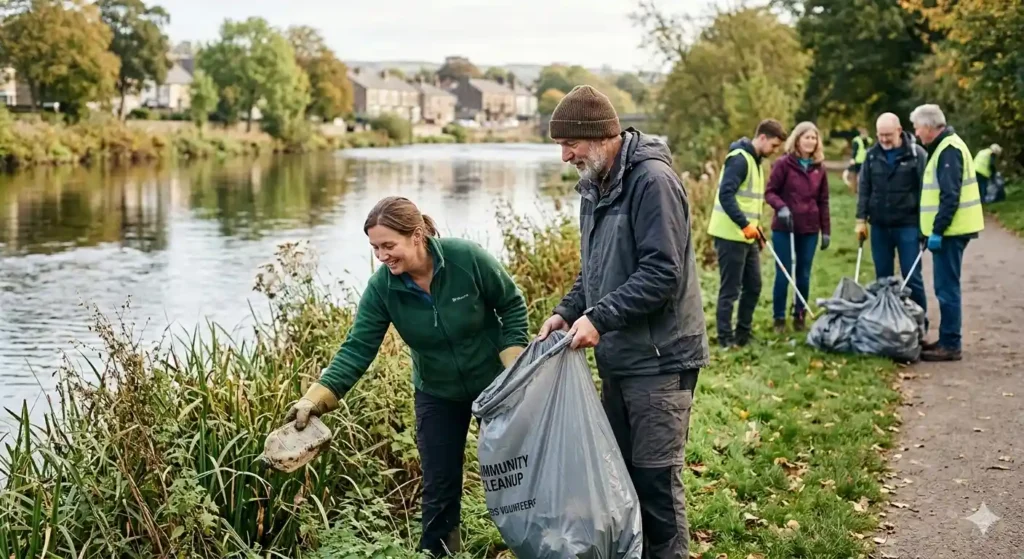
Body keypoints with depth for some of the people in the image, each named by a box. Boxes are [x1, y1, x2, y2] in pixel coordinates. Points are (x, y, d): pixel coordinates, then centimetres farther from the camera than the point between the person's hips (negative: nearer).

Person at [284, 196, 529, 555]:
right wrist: (315, 399, -35)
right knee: (439, 486, 3)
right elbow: (357, 349, -23)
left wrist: (515, 366, -17)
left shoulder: (467, 258, -27)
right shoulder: (381, 287, -20)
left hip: (494, 382, -1)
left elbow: (512, 304, -13)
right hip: (438, 393, 2)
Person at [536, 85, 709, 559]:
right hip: (618, 358, 9)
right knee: (619, 469, 16)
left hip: (660, 359, -9)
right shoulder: (594, 185, 11)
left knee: (656, 479, -2)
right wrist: (567, 311, 4)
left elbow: (663, 272, -23)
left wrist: (598, 317, -23)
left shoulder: (652, 181, -17)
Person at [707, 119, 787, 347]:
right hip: (731, 235, -10)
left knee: (753, 286, 14)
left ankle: (743, 333, 24)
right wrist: (745, 225, -25)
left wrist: (755, 226, 15)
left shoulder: (755, 160, 16)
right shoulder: (739, 159, -16)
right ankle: (725, 338, 7)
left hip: (746, 236, 10)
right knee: (730, 290, -2)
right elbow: (725, 195, -25)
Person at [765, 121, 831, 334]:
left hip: (810, 230, 3)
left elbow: (823, 202, 10)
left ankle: (800, 316, 19)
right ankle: (779, 318, 11)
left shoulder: (819, 168, 7)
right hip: (783, 228, -3)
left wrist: (826, 230, 8)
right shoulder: (784, 163, -5)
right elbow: (770, 191, -4)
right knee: (783, 275, 0)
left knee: (804, 275, 7)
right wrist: (781, 206, -23)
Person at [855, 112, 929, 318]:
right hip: (879, 225, 4)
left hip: (908, 225, -4)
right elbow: (864, 189, 10)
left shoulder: (917, 154, -6)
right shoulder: (872, 155, 6)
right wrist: (861, 219, 4)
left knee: (912, 276, 0)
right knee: (883, 277, 11)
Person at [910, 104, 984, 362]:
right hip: (948, 230, 10)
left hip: (949, 232, -10)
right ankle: (947, 340, 21)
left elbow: (950, 196, -22)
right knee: (946, 287, 14)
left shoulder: (948, 150, -16)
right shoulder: (945, 147, 16)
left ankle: (950, 345, -3)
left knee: (947, 288, -7)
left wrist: (937, 231, -22)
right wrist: (935, 229, 22)